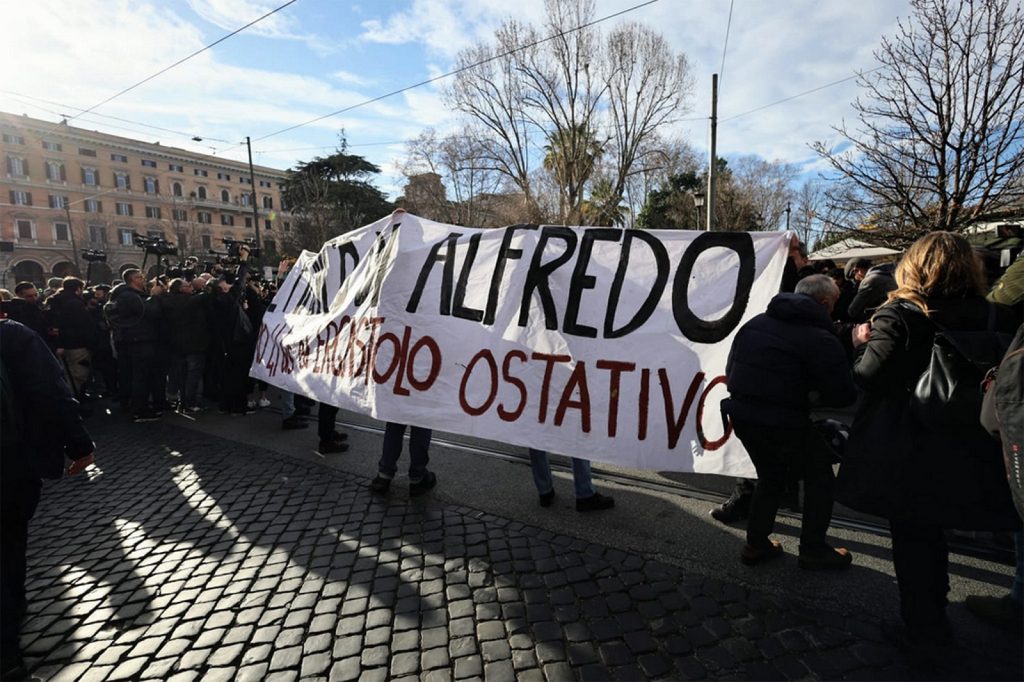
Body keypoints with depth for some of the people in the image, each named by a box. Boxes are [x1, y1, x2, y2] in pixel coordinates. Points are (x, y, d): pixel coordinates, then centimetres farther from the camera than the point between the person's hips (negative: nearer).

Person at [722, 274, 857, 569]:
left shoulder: (755, 323, 9)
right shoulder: (821, 339, -10)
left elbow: (731, 371, 13)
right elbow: (843, 395, -10)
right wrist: (813, 395, 9)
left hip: (741, 415, 6)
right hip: (784, 423, -6)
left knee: (770, 476, 26)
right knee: (820, 478, 18)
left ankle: (756, 544, 32)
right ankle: (813, 549, 27)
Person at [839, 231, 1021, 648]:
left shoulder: (898, 315, -15)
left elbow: (868, 377, -21)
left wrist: (862, 345, -4)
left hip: (904, 449, -5)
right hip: (964, 451, 5)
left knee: (911, 536, 12)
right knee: (931, 531, 24)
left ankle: (923, 626, 25)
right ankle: (932, 611, 41)